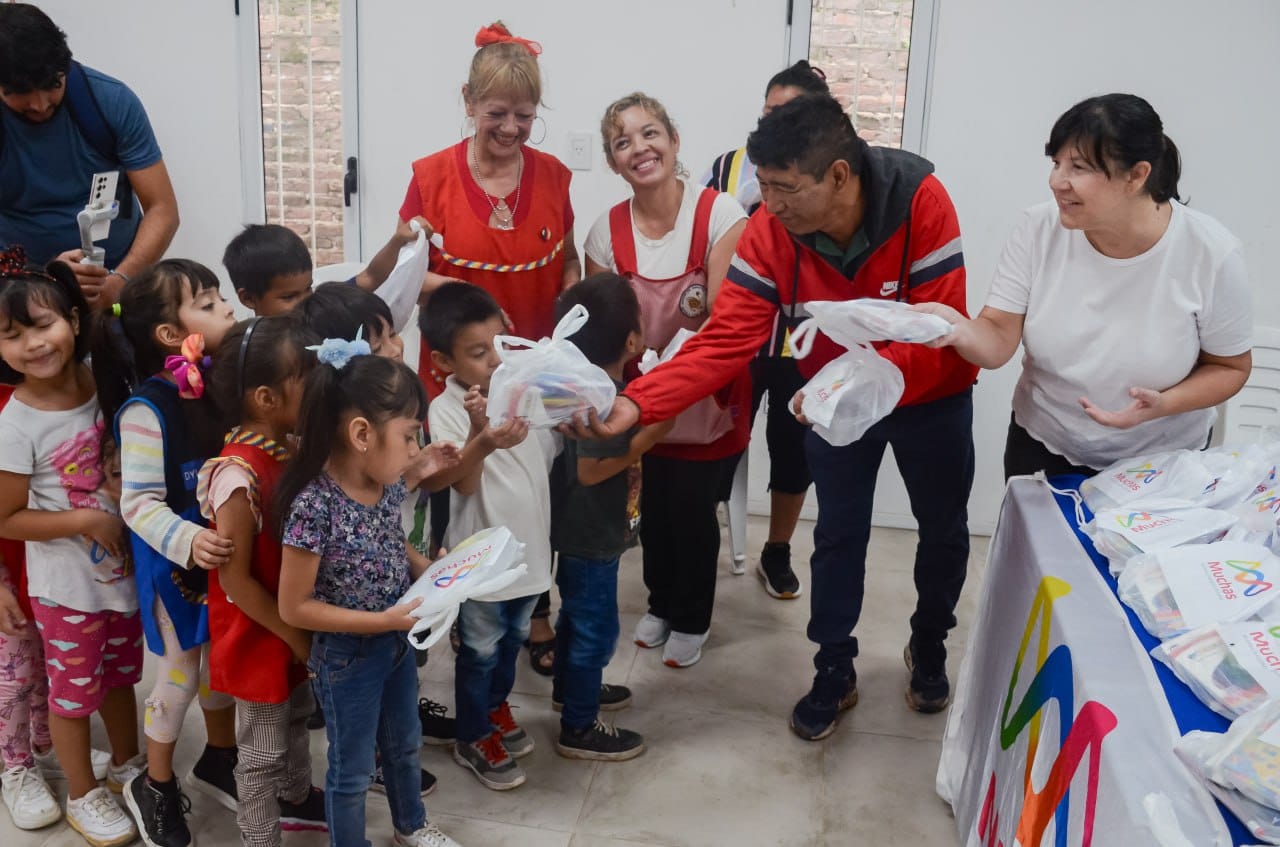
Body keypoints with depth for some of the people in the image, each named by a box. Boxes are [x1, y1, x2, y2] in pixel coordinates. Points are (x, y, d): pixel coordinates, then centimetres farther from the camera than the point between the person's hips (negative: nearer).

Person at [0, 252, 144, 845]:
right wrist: (85, 520, -22)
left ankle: (128, 763, 46)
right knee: (73, 689, 13)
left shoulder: (102, 380, -9)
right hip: (65, 583, -4)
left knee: (121, 673, 23)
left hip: (122, 567, 5)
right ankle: (83, 796, 34)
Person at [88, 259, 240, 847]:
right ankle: (154, 787, 32)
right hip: (176, 564, -6)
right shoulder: (146, 410, -25)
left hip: (227, 553, 6)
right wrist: (187, 542, -39)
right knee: (181, 675, 9)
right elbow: (139, 504, -25)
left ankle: (219, 760, 44)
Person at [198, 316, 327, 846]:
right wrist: (295, 635, -17)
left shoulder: (290, 448, -5)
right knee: (263, 750, 9)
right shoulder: (239, 475, -30)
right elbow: (235, 579, -24)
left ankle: (296, 799, 52)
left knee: (296, 714, 29)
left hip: (297, 625, 9)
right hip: (260, 636, -9)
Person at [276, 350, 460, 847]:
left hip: (397, 641, 7)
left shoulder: (388, 484, -9)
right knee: (352, 769, 15)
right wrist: (385, 620, -25)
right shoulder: (314, 506, -30)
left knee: (404, 744, 28)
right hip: (347, 656, -7)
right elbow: (294, 608, -24)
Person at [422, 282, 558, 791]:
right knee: (480, 651, 12)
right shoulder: (447, 410, -20)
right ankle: (473, 739, 32)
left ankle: (496, 708, 49)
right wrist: (480, 439, -50)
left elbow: (553, 453, 10)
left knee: (512, 639, 25)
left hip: (529, 545, 6)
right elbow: (463, 483, -31)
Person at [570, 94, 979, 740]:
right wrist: (637, 403, -42)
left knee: (943, 530, 17)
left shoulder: (921, 202, -33)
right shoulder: (770, 230, -25)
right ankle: (834, 672, 31)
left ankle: (929, 646, 44)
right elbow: (724, 340, -29)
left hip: (930, 396, -1)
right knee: (837, 535, 11)